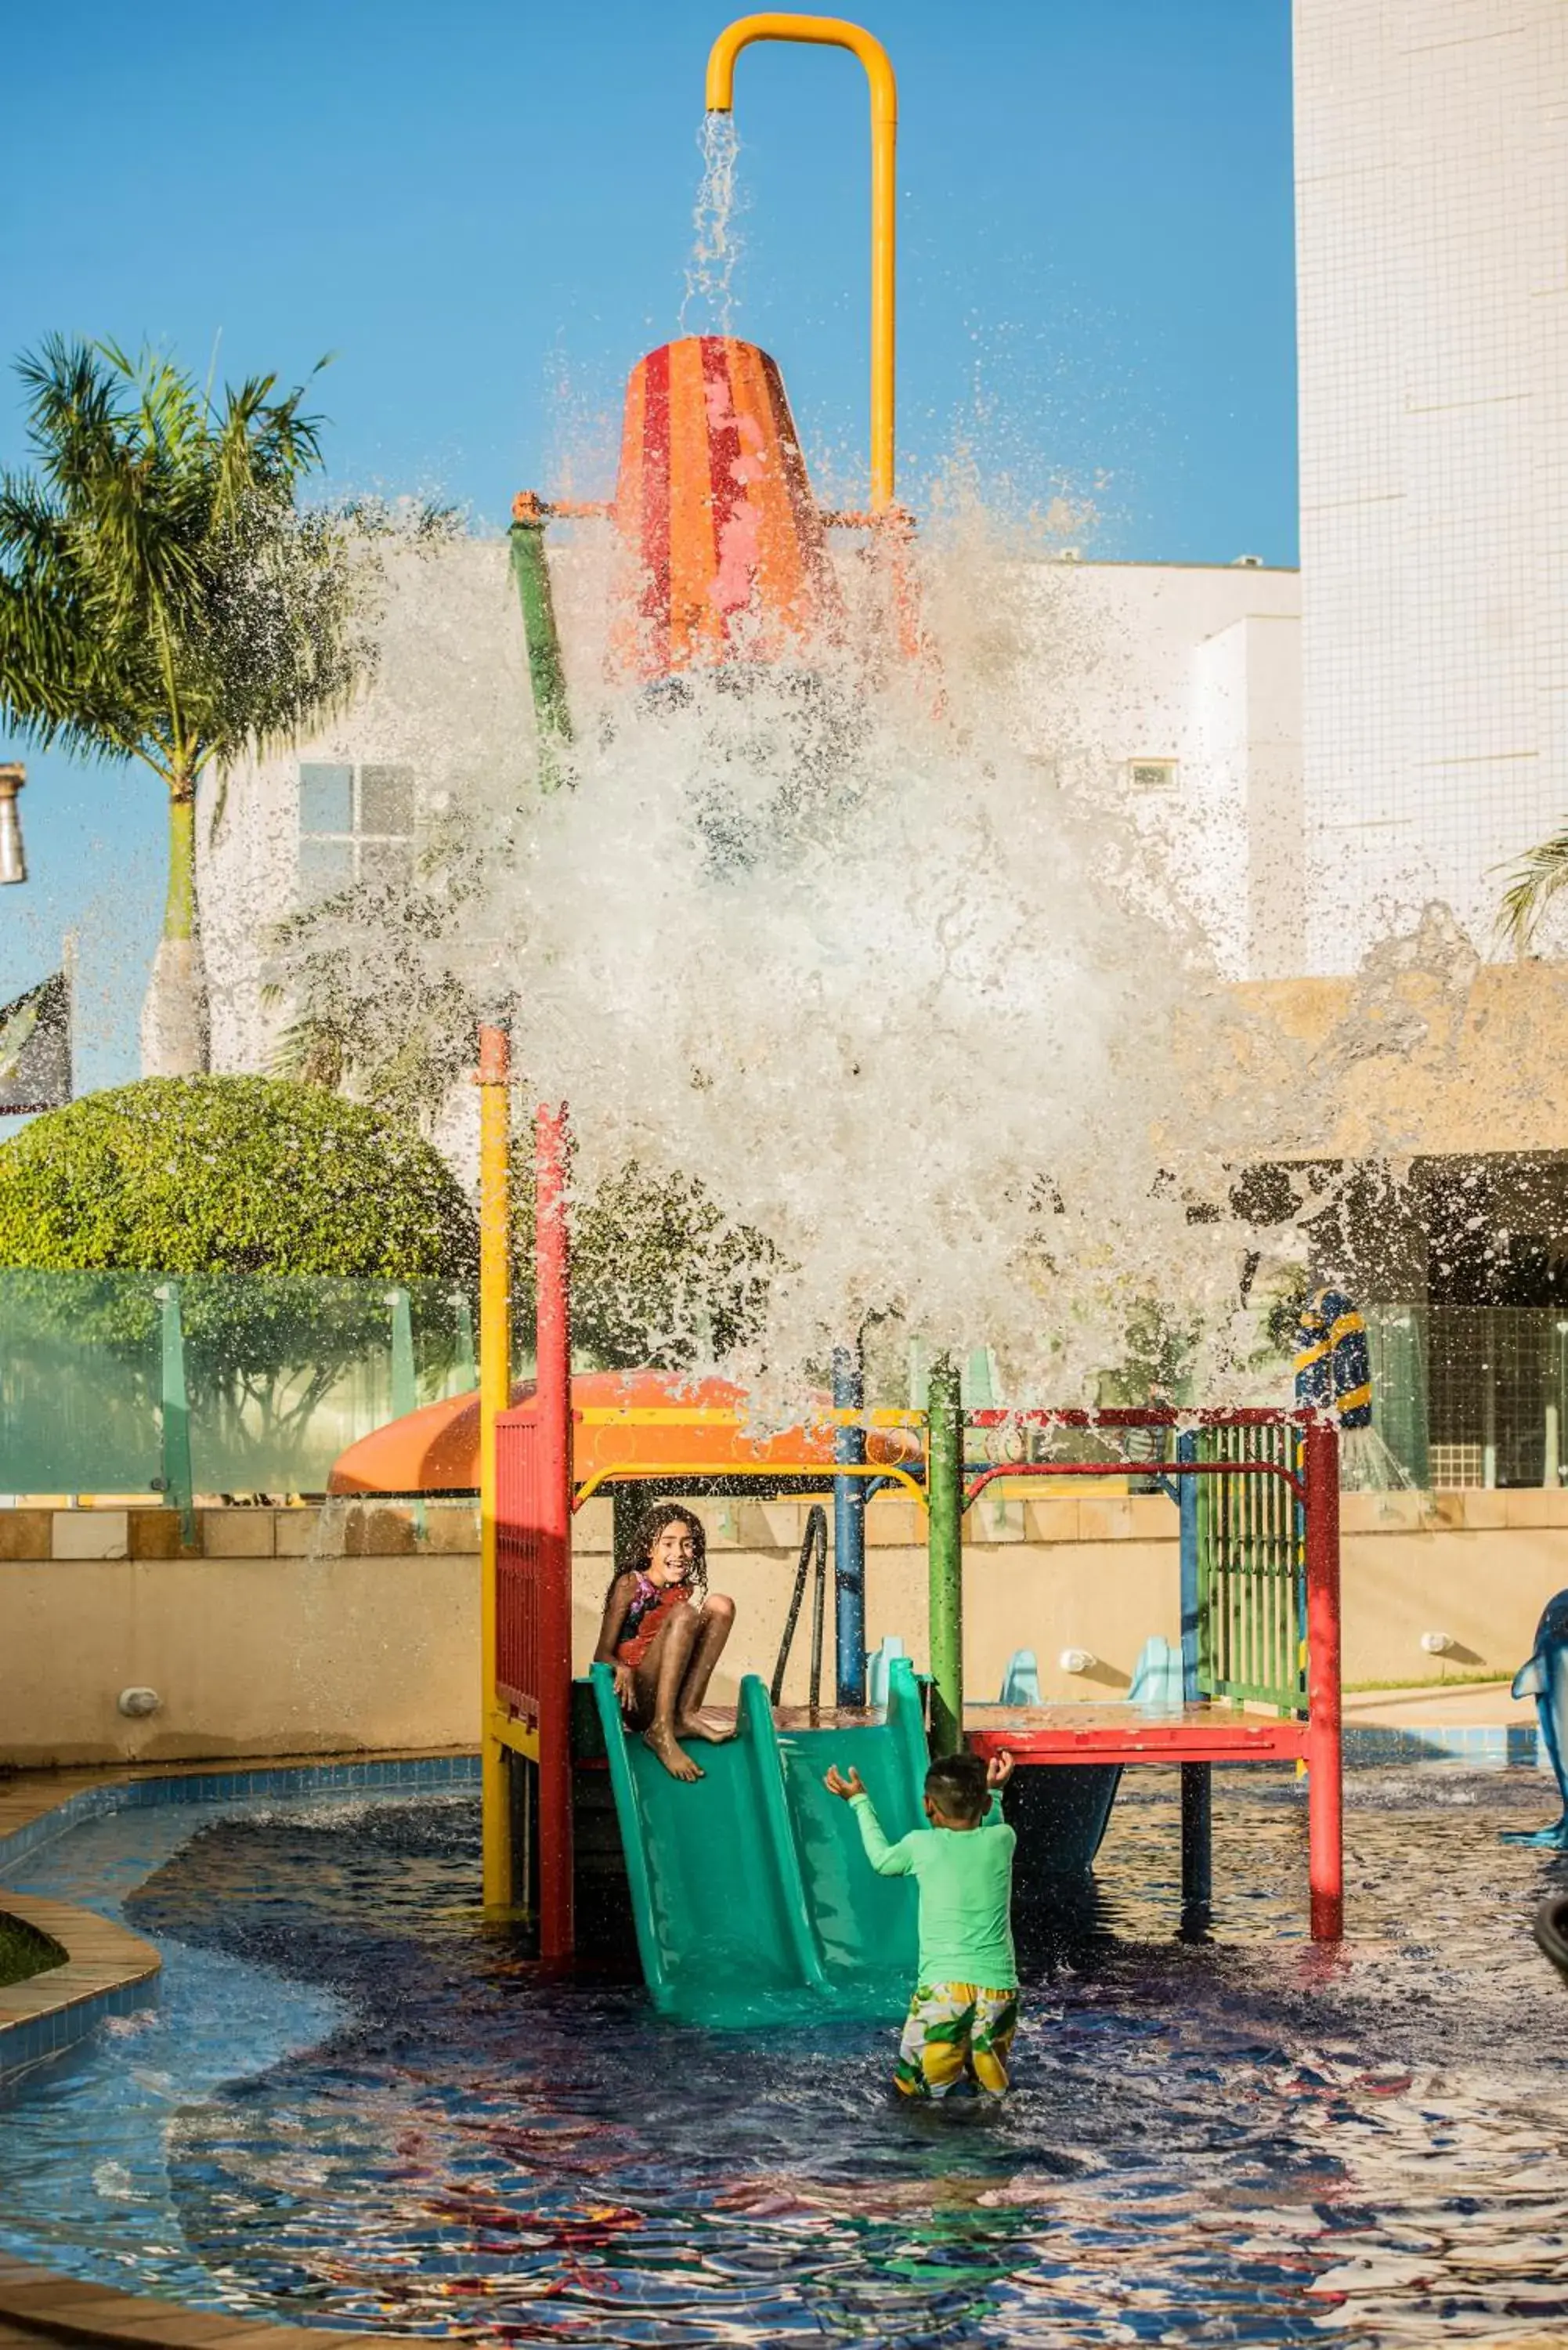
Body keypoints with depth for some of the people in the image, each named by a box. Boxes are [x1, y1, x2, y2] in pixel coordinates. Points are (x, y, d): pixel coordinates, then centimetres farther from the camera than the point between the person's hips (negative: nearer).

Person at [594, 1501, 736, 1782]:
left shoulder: (687, 1590, 11)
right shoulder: (630, 1585, -4)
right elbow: (602, 1653, -6)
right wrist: (622, 1669, -29)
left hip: (667, 1694, 5)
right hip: (636, 1699, -5)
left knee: (720, 1606, -7)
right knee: (683, 1613, -26)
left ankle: (685, 1716, -14)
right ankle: (661, 1734, -33)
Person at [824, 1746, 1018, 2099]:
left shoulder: (922, 1845, 4)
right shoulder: (1002, 1839, 7)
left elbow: (882, 1860, 26)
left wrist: (859, 1802, 37)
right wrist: (994, 1793, 47)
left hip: (943, 1986, -2)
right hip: (999, 1987, 2)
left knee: (910, 2087, 7)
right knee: (993, 2089, 14)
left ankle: (942, 2082, -21)